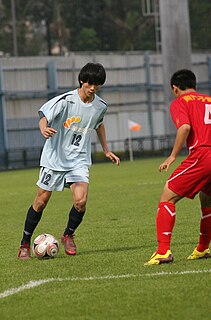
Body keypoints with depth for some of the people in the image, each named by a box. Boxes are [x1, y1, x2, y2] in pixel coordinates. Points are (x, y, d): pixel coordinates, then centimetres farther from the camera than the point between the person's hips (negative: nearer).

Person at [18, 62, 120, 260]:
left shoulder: (100, 106, 1)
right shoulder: (66, 100, -15)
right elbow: (44, 117, -17)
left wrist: (106, 151, 26)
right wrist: (44, 129, -40)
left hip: (79, 160, 3)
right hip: (55, 157, -3)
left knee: (81, 202, -16)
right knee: (41, 201, 1)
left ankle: (68, 236, 11)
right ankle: (25, 243, 17)